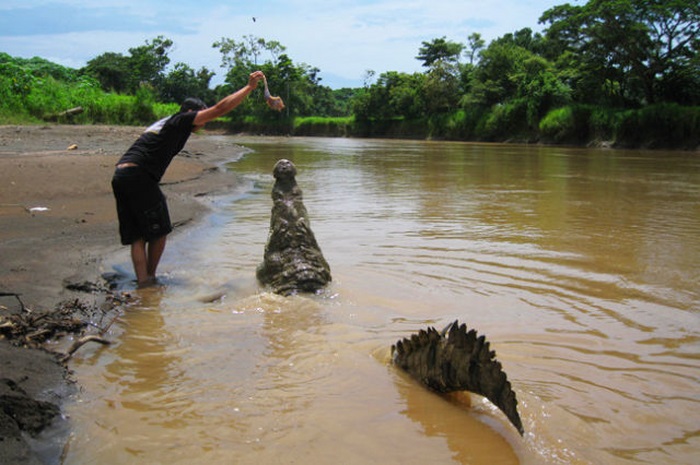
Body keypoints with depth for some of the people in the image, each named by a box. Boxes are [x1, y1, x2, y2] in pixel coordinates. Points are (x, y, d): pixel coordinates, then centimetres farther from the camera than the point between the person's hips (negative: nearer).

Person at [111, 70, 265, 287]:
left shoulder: (164, 123, 28)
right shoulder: (180, 121, 2)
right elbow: (219, 109, -2)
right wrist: (250, 87, 3)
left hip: (120, 176, 9)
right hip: (139, 177, -9)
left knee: (136, 236, 7)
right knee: (159, 231, 6)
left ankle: (143, 282, 4)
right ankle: (150, 277, 16)